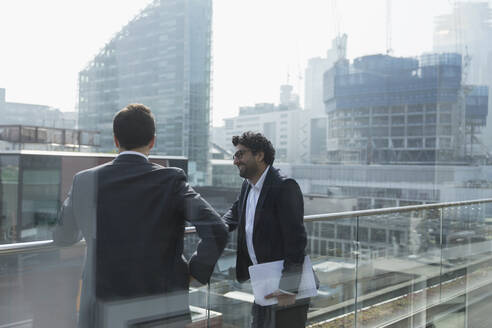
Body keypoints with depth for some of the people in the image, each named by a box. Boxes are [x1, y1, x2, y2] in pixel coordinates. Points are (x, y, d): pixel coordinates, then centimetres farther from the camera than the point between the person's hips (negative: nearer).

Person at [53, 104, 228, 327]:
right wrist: (195, 271, -2)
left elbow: (62, 237, 13)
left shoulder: (85, 181, -3)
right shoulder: (171, 181, -10)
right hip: (161, 310, -1)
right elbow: (216, 231, -18)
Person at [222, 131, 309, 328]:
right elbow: (236, 212, 27)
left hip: (286, 289, -8)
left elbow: (295, 238, -24)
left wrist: (289, 288, -27)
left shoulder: (285, 187, -19)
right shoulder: (248, 185, 8)